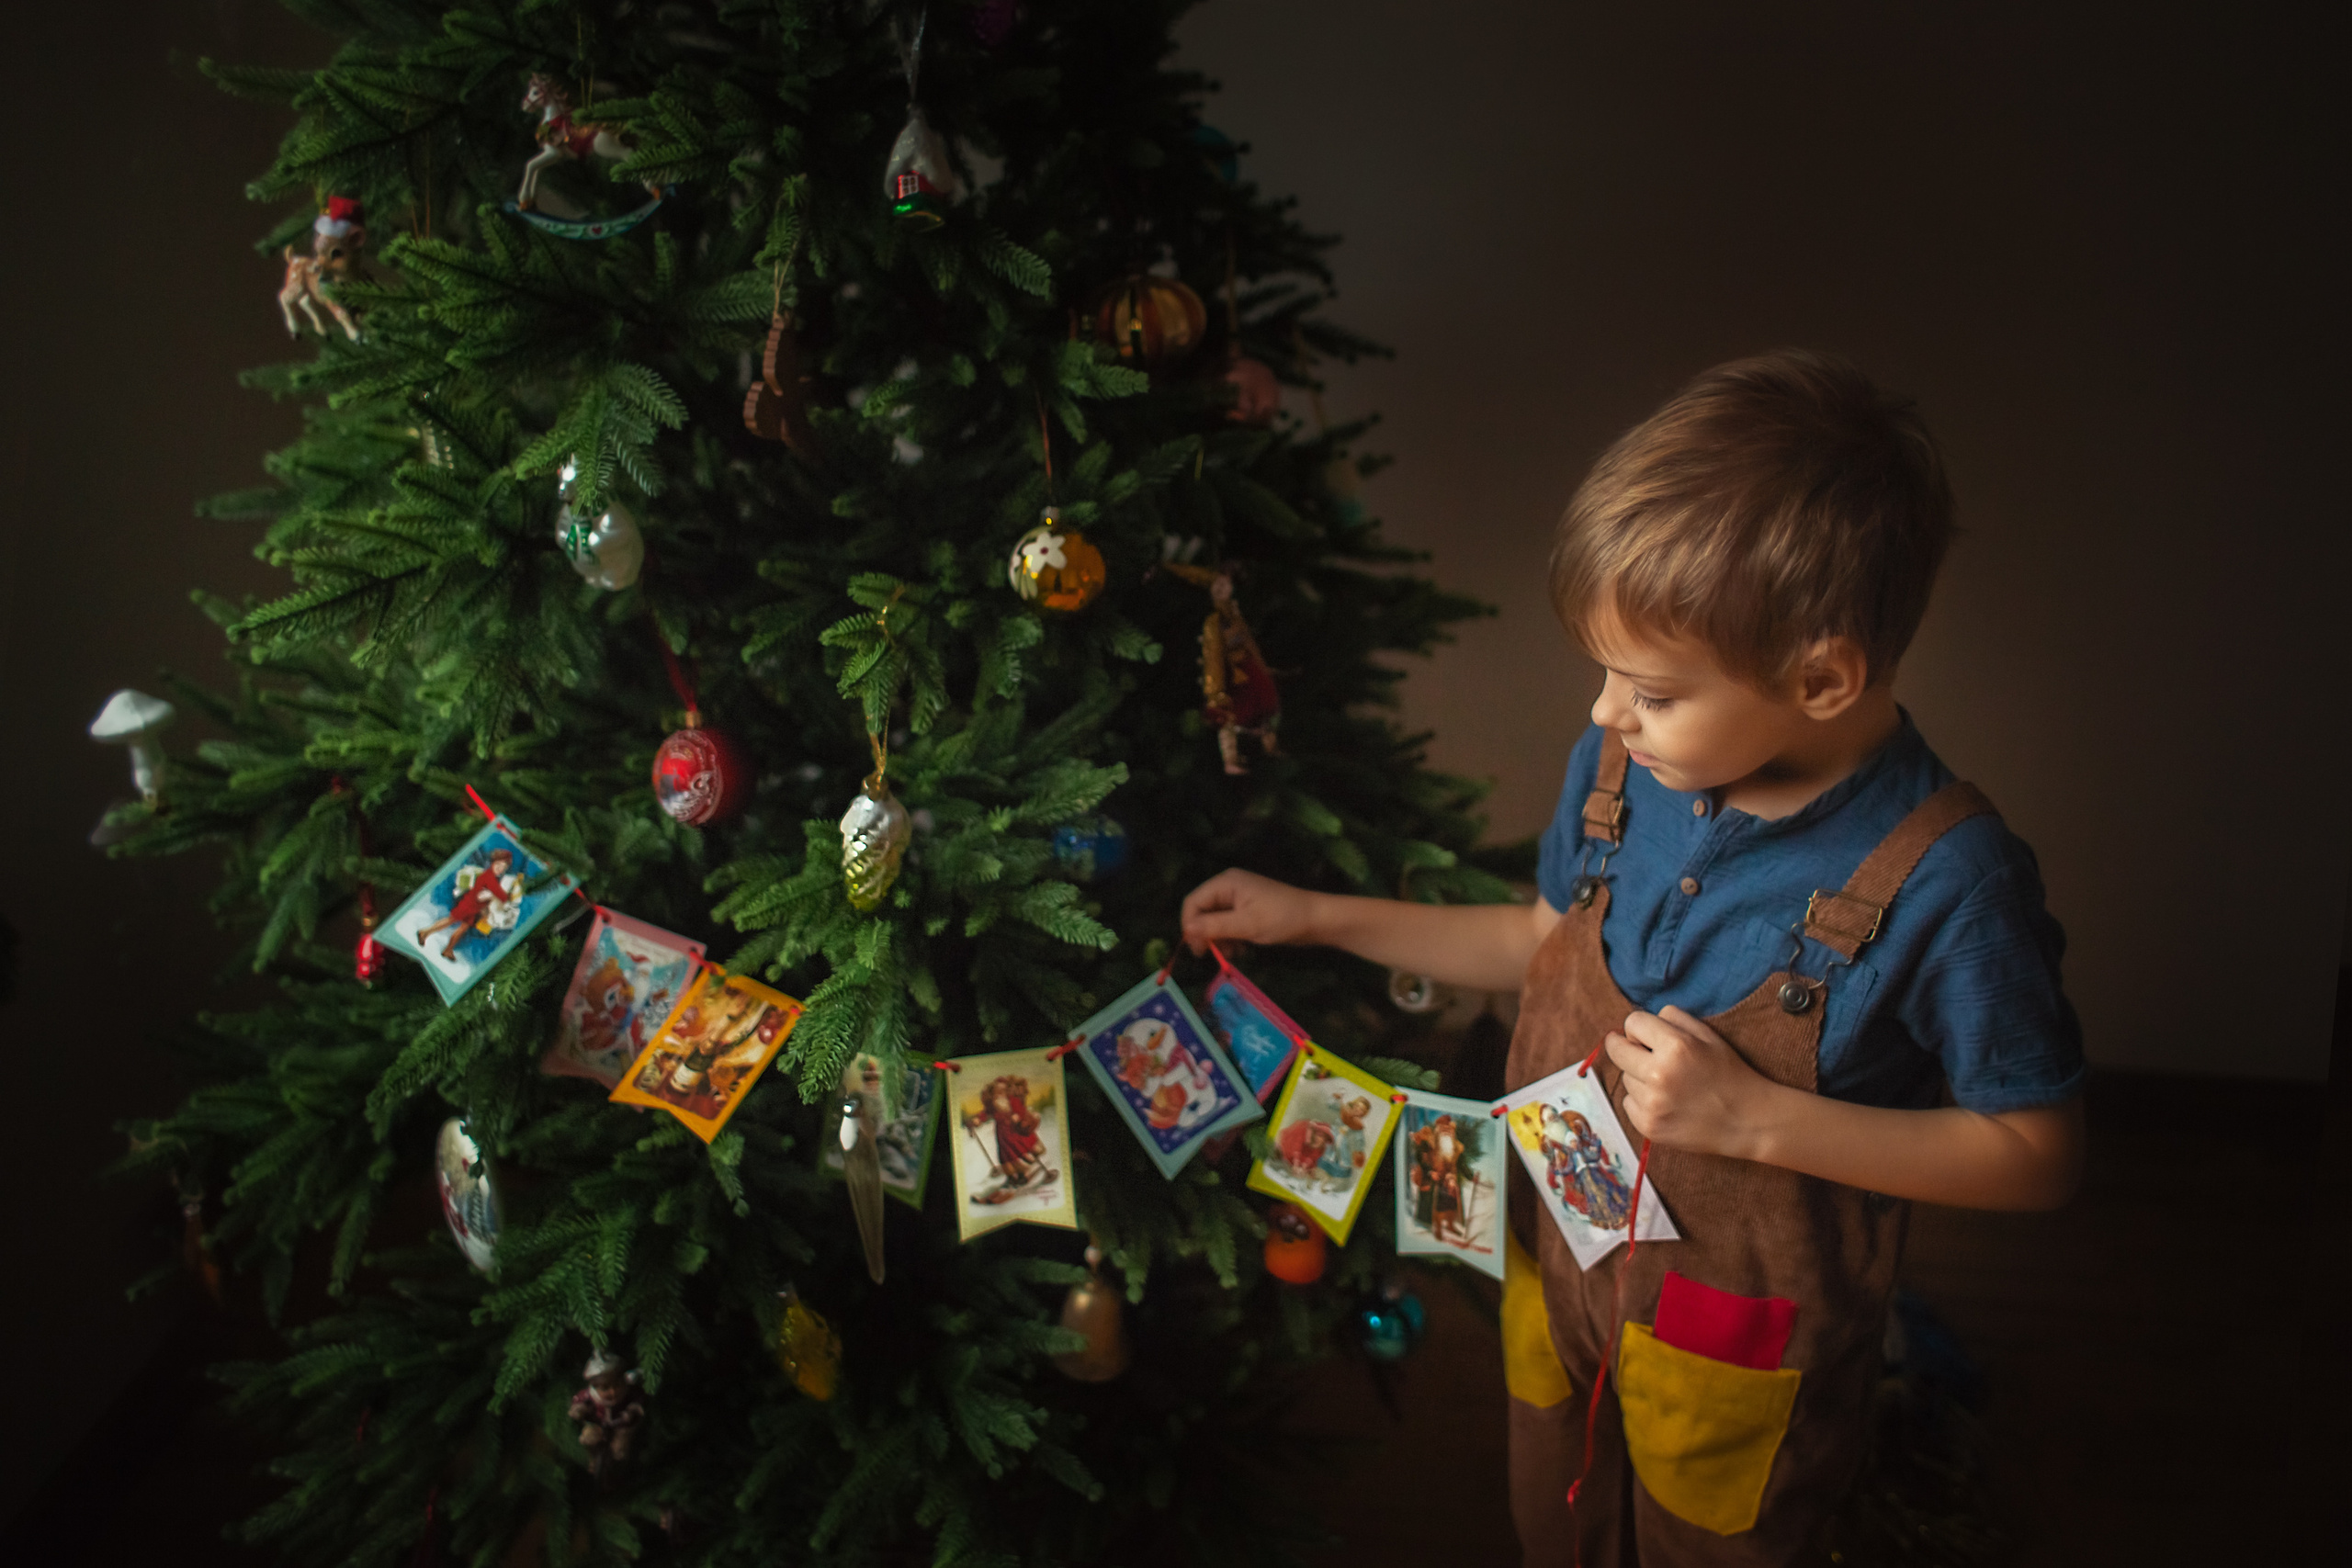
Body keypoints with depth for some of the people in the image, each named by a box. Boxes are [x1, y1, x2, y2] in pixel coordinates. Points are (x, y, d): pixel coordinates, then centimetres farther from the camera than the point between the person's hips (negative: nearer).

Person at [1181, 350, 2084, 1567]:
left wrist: (1759, 1118, -29)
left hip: (1741, 1352, -5)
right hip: (1554, 1269, 5)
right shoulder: (1620, 764, -12)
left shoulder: (1944, 882, -29)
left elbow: (2037, 1156, -20)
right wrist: (1314, 917, 4)